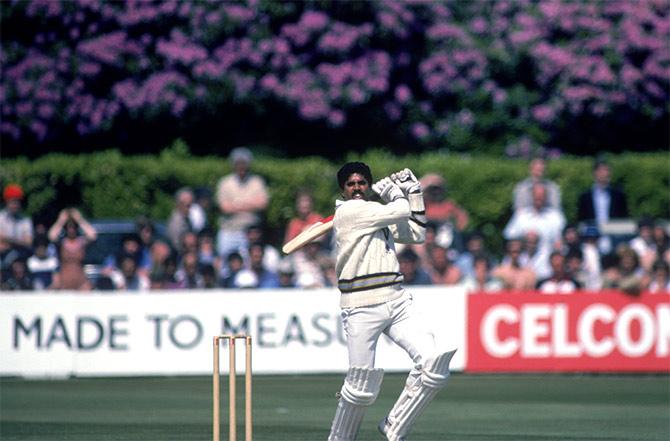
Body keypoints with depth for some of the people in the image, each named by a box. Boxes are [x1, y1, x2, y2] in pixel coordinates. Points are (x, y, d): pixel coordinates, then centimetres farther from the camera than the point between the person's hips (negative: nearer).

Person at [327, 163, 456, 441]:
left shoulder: (380, 217, 20)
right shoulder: (348, 211, -5)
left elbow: (416, 233, 24)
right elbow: (400, 211, -8)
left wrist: (413, 192, 20)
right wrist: (394, 193, 13)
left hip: (397, 302, 7)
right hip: (361, 308, -7)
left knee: (433, 363, -11)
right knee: (361, 387, -7)